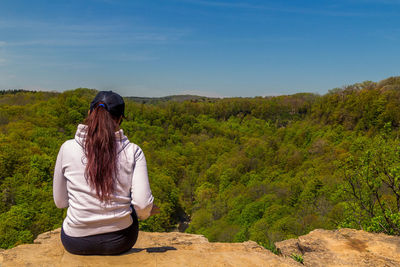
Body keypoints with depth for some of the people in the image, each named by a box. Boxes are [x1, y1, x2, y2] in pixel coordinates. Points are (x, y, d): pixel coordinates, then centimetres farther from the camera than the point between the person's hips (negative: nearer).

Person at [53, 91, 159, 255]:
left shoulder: (68, 148, -10)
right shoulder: (133, 152, -13)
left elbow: (60, 202, 0)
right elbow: (142, 205, -16)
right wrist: (145, 213, 7)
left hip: (76, 243, 1)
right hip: (121, 241, 0)